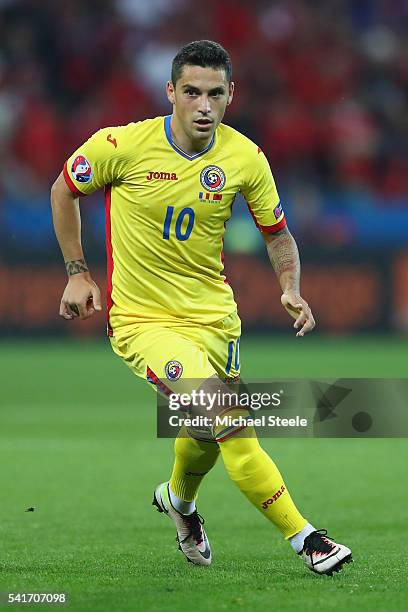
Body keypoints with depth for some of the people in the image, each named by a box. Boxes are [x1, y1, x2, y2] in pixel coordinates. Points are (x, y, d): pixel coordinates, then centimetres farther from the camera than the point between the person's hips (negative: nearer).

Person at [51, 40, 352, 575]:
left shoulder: (245, 159, -6)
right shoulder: (122, 145, -15)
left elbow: (278, 234, 8)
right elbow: (65, 191, 4)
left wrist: (291, 288, -10)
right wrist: (78, 273, 3)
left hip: (213, 316, 4)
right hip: (140, 319, -4)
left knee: (207, 436, 13)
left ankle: (178, 498, 51)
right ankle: (304, 537, -19)